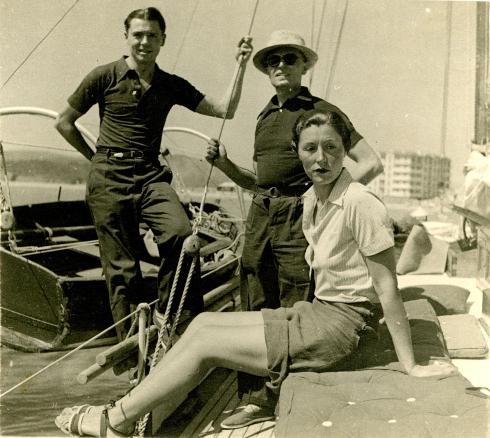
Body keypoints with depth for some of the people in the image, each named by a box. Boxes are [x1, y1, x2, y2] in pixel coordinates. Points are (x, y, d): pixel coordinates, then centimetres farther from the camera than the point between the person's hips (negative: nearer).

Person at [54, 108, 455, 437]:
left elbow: (388, 289, -17)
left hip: (338, 325, -8)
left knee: (204, 344, -6)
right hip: (315, 311, 8)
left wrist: (410, 366, -15)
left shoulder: (360, 202, -19)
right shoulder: (311, 199, 5)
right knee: (202, 322, 0)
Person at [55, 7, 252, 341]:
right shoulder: (105, 76, 2)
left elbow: (225, 110, 5)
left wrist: (241, 66, -1)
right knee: (122, 266, 0)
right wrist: (98, 157, 10)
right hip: (110, 179, -1)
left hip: (151, 175, 2)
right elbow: (64, 123, 10)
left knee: (182, 234, -26)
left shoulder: (172, 85, 10)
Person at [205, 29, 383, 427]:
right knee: (256, 312, 9)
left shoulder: (321, 111, -2)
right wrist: (225, 165, 7)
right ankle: (258, 400, 20)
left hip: (298, 216, -7)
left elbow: (371, 164, -6)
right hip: (260, 215, 7)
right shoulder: (265, 117, 18)